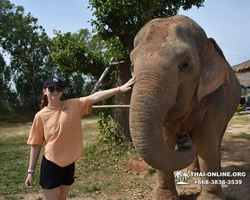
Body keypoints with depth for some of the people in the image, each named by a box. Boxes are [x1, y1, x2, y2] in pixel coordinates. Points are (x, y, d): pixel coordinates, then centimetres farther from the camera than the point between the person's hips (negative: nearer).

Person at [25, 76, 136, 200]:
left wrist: (119, 89, -25)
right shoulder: (40, 116, -6)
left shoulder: (73, 105, -4)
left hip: (68, 164, 2)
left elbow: (94, 97, -16)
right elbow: (36, 145, -2)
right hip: (51, 165, -2)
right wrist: (31, 171, -2)